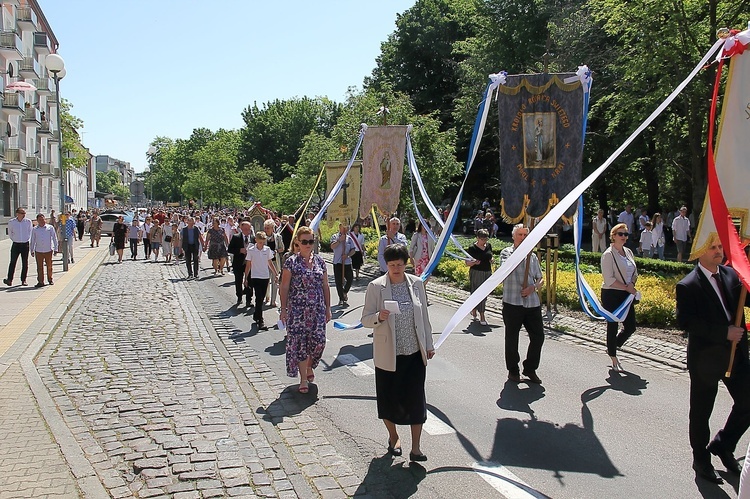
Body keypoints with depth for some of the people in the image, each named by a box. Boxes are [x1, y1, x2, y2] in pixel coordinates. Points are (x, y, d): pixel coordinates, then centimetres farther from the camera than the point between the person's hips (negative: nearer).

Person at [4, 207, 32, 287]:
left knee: (25, 263, 4)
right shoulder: (11, 222, -2)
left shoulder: (28, 221, -1)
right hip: (16, 244, -1)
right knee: (13, 262, -6)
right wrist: (14, 240, 8)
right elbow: (10, 233, 12)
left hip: (25, 244, 1)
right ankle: (10, 280, -6)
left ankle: (23, 280, 10)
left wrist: (28, 239, 8)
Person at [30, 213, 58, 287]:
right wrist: (32, 250, 12)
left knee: (49, 266, 8)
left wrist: (55, 249, 2)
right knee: (39, 267, 1)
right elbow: (32, 241, 14)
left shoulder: (50, 228, 3)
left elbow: (54, 238, 5)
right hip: (38, 251, 1)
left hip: (48, 251, -1)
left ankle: (50, 279, 23)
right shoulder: (35, 229, 7)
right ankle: (40, 282, 6)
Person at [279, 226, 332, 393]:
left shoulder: (319, 261, 7)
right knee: (299, 342, 0)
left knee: (318, 341, 1)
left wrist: (328, 308, 10)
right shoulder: (291, 262, -3)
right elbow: (284, 287, -2)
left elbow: (325, 287, 12)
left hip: (317, 309, 3)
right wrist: (284, 309, -6)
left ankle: (310, 366, 31)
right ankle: (303, 379, 12)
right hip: (297, 309, -3)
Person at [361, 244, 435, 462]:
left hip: (414, 353, 2)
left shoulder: (416, 283, 2)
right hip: (388, 355, -1)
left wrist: (429, 345, 11)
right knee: (389, 397, 12)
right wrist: (379, 317, -26)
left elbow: (424, 316, 10)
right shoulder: (376, 287, -7)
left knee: (416, 399, 1)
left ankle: (415, 448, 11)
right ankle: (393, 437, 36)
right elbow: (365, 319, -5)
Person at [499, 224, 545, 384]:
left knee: (538, 336, 4)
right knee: (511, 338, 6)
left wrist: (534, 287, -5)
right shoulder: (506, 252, 0)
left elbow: (541, 279, 17)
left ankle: (530, 369, 23)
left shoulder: (532, 256, 14)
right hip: (512, 303, -4)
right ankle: (513, 370, 23)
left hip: (533, 303, 4)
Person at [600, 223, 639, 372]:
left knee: (630, 327, 8)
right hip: (611, 294, -7)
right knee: (613, 326, 3)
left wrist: (632, 284, -3)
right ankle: (614, 359, 16)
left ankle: (612, 348, 32)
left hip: (626, 295, 7)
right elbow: (609, 279, -17)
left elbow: (634, 273, 17)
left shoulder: (628, 252, 10)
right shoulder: (608, 254, -12)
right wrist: (627, 287, -16)